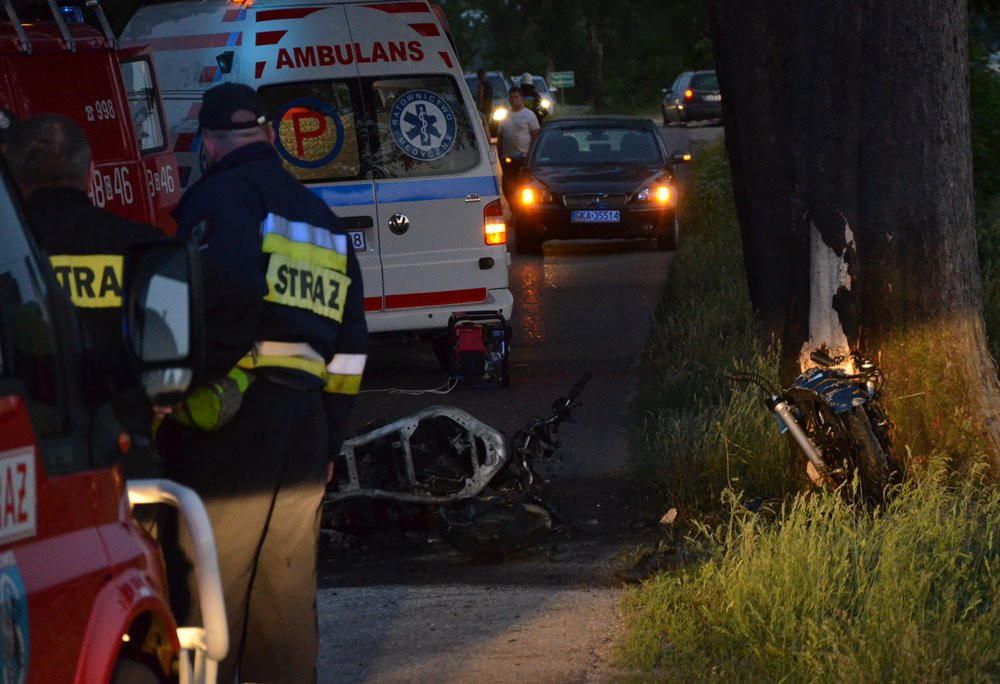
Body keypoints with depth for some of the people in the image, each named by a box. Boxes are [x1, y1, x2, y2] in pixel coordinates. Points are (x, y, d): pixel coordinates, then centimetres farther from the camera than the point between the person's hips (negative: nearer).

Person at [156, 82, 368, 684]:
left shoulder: (221, 197, -4)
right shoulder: (321, 219, 21)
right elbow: (351, 345, 23)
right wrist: (328, 445, 26)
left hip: (232, 432, -7)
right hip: (305, 436, 7)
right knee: (287, 597, 13)